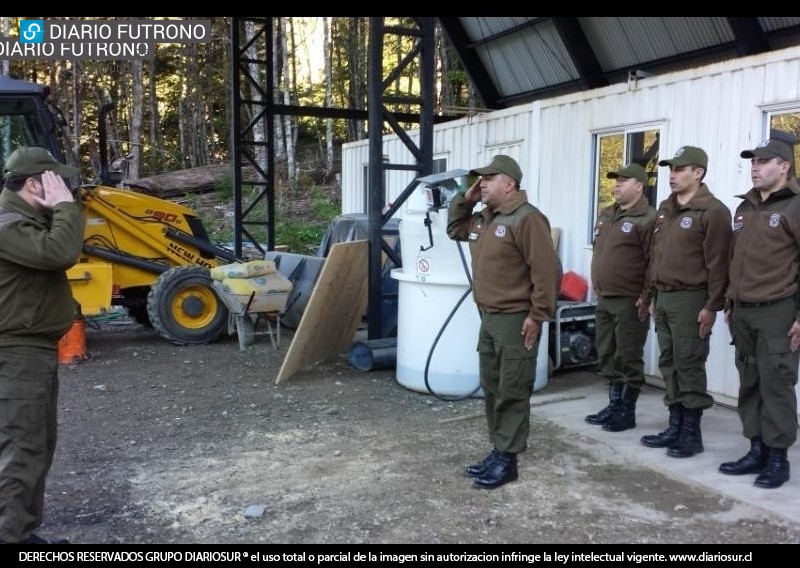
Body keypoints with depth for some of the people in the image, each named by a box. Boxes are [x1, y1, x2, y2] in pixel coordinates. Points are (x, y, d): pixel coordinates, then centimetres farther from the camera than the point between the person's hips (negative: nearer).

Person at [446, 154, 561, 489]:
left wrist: (538, 315, -18)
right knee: (491, 389, 15)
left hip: (515, 321, -10)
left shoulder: (526, 219, -16)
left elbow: (546, 271, -19)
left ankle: (507, 460, 7)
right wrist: (464, 200, 13)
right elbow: (455, 230, 30)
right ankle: (498, 451, 26)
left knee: (511, 393, -2)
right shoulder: (483, 218, 13)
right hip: (488, 318, 10)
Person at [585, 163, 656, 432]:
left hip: (630, 302, -8)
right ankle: (614, 405, 26)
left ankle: (627, 411, 11)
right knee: (607, 356, 15)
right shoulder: (606, 215, 15)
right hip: (604, 300, 9)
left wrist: (646, 297, -18)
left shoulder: (647, 219, -11)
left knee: (629, 359, 1)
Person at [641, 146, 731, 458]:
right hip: (663, 299, 8)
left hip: (690, 300, -8)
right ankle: (675, 426, 21)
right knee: (669, 365, 11)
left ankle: (692, 432, 8)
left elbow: (717, 263, -13)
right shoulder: (664, 209, 16)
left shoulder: (712, 211, -9)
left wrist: (712, 306, -16)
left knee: (689, 366, -2)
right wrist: (652, 295, 17)